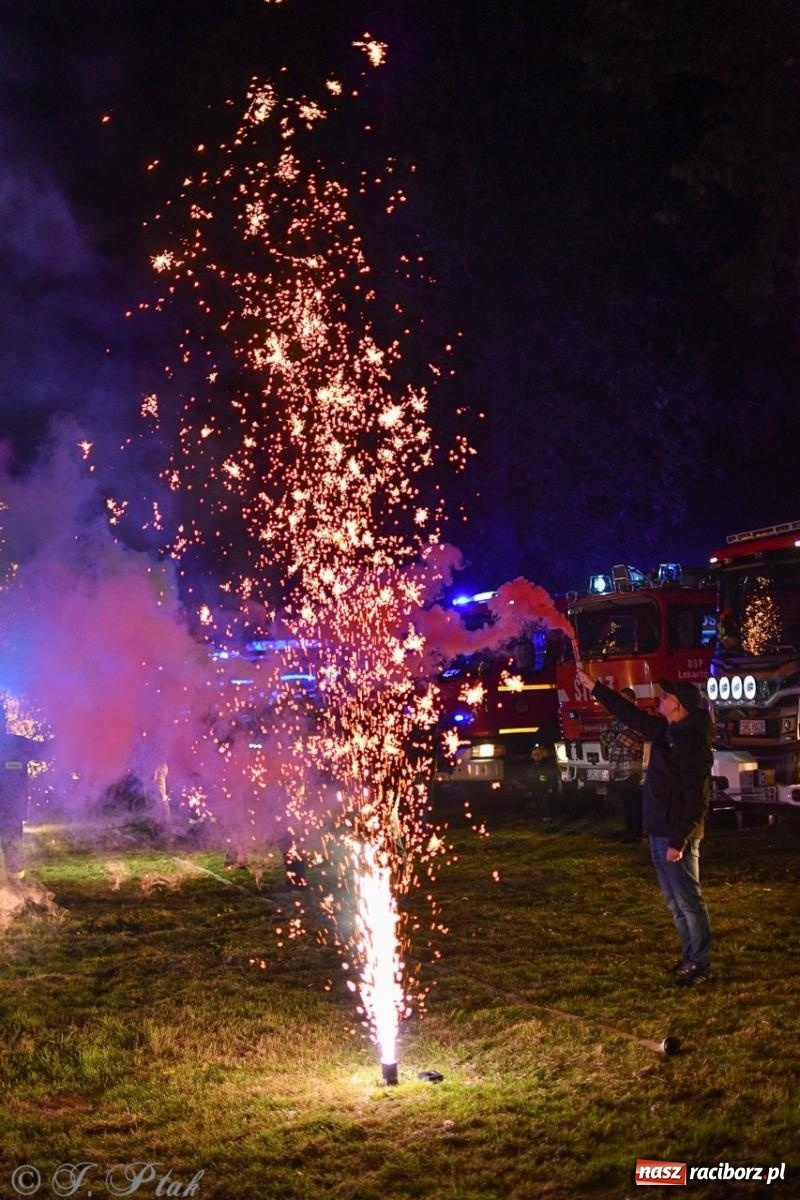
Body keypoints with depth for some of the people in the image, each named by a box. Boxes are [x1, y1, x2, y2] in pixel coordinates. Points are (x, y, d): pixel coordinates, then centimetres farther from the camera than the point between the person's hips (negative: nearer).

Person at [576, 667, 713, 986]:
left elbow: (697, 798, -22)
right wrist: (594, 687, 22)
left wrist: (680, 840, -24)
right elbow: (631, 714, 20)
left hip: (677, 836, -10)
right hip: (658, 832, 10)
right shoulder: (665, 731, 8)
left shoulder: (692, 742, -20)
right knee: (674, 900, 16)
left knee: (687, 899, -2)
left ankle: (699, 964, 6)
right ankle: (690, 955, 25)